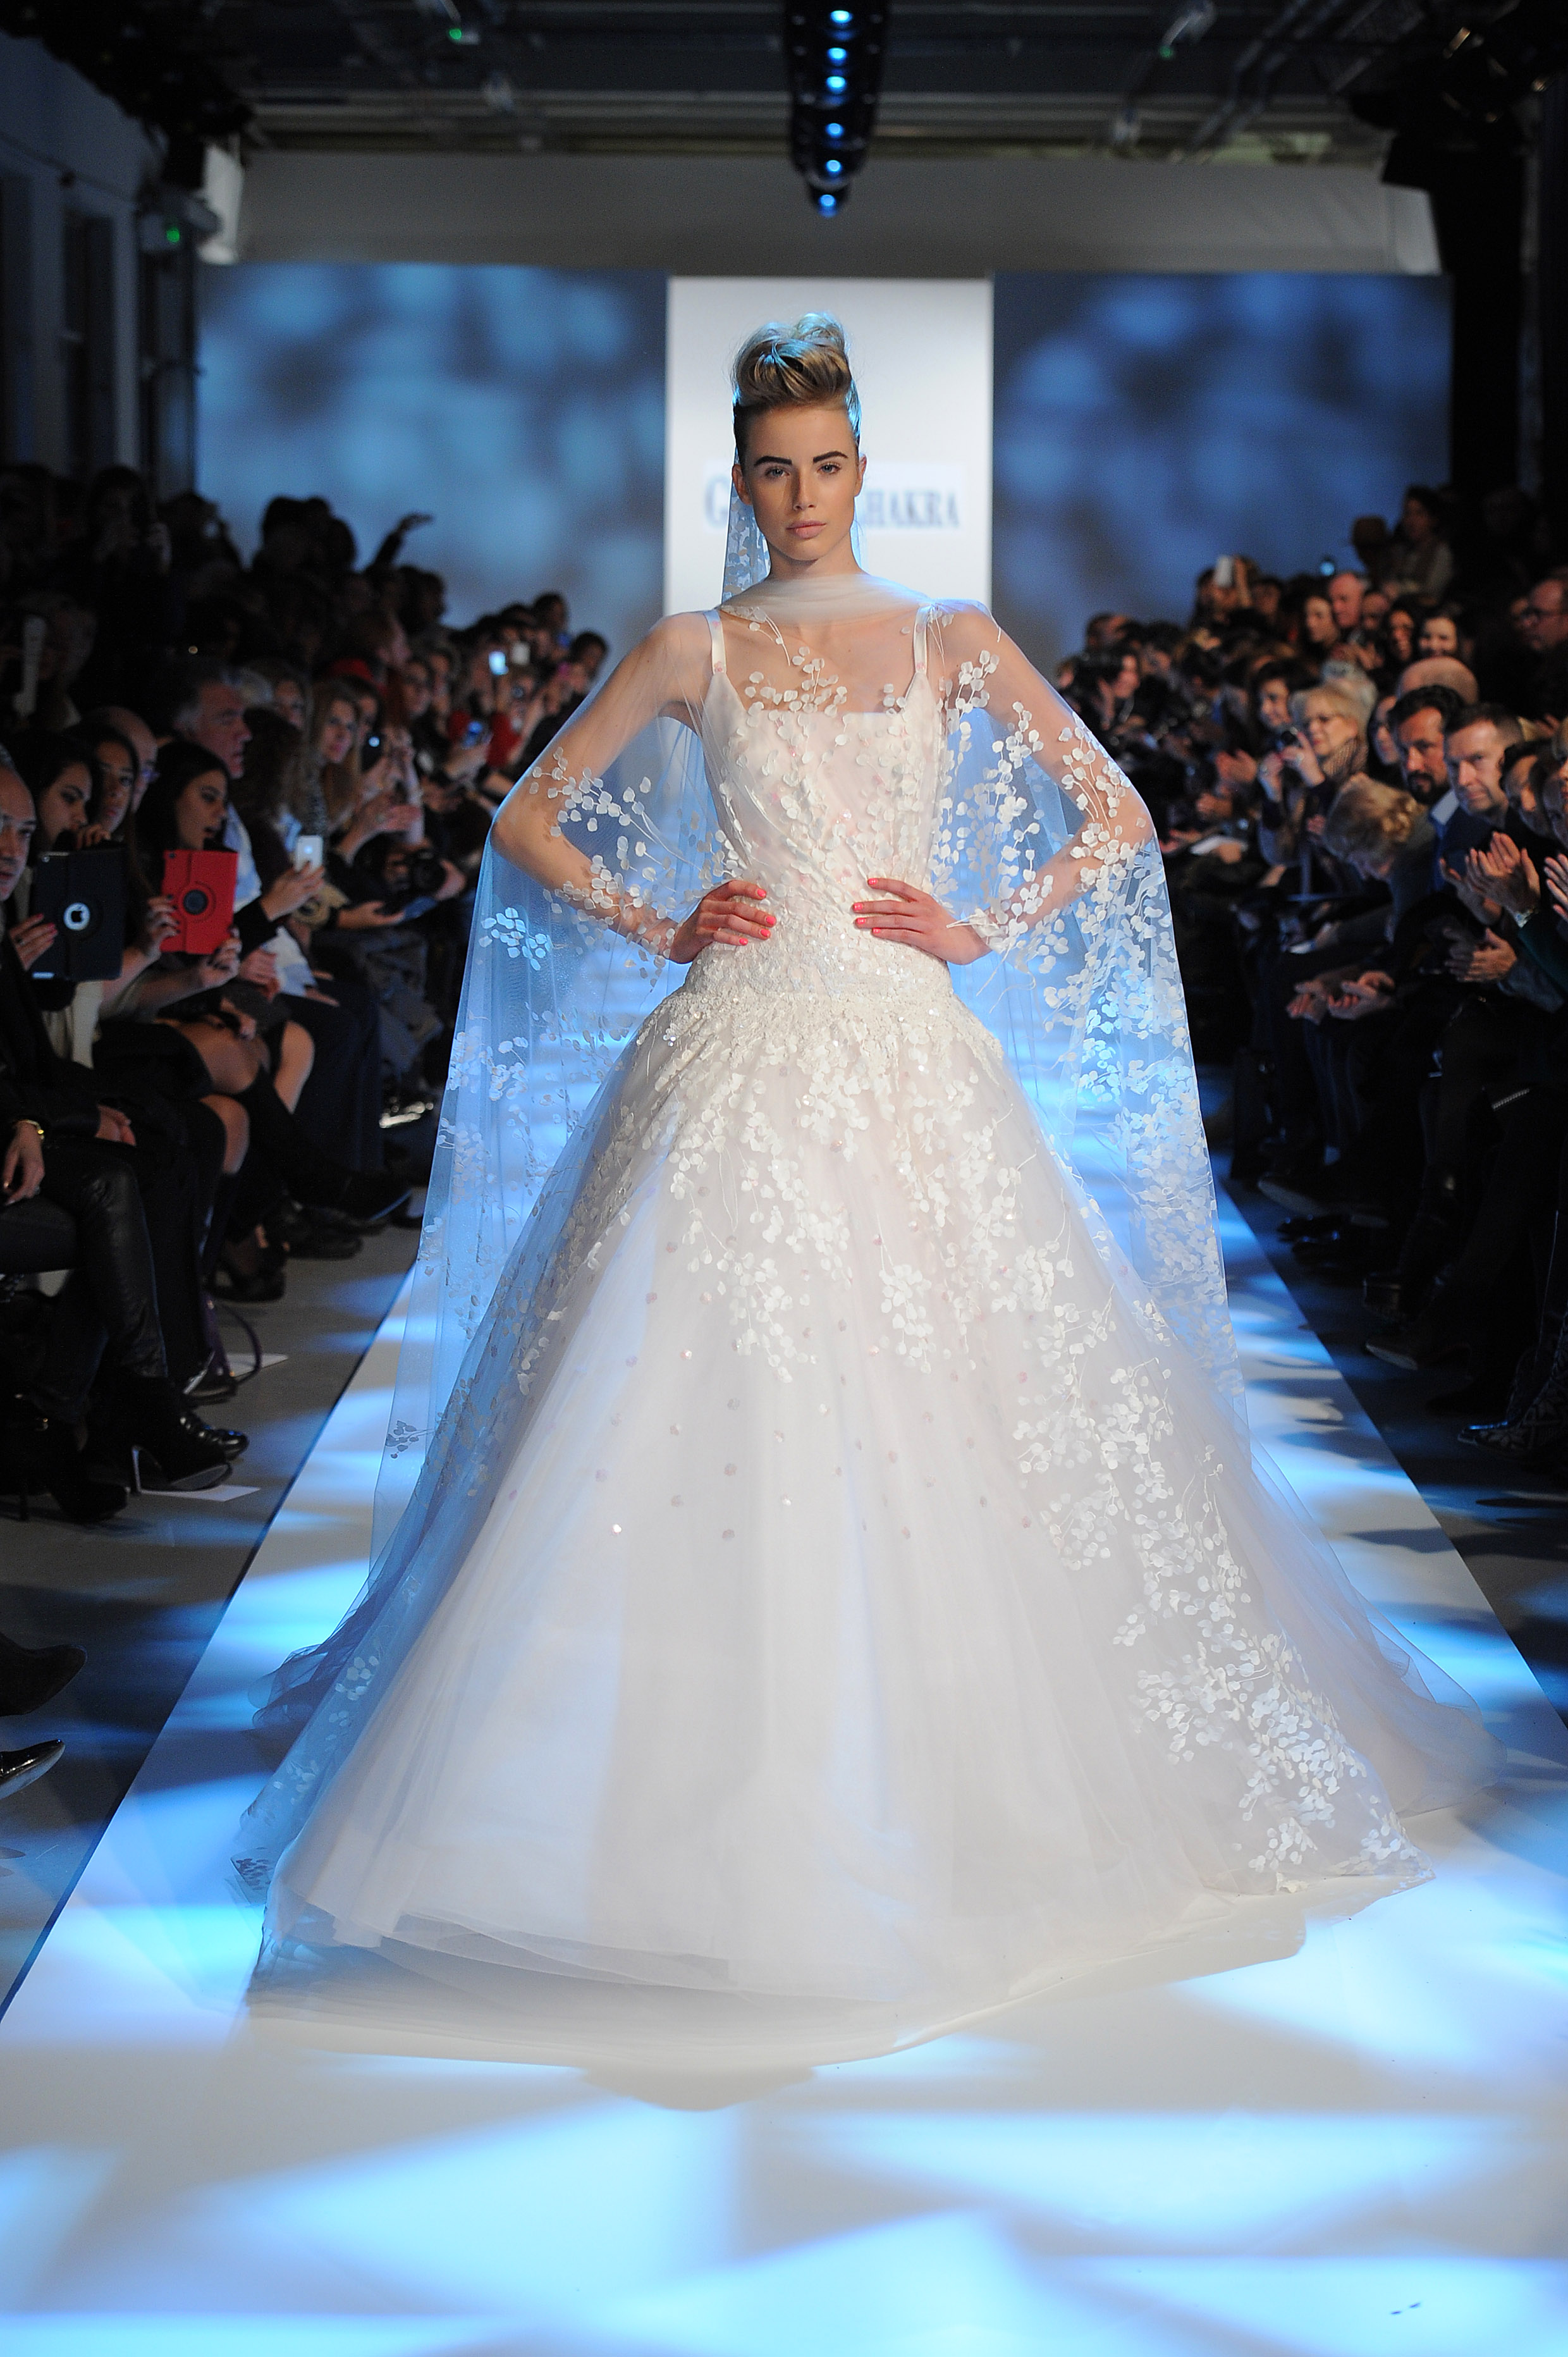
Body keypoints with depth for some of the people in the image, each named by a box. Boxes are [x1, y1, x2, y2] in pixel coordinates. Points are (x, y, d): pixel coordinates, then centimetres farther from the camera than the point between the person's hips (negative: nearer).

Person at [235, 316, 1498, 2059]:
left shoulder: (954, 644, 10)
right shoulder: (693, 652, 8)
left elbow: (1115, 815, 10)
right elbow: (529, 820, 12)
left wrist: (985, 928, 0)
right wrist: (654, 925, 1)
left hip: (910, 1063, 1)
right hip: (734, 1060, -1)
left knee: (934, 1406, -1)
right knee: (716, 1400, -7)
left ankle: (961, 1760, 15)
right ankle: (726, 1784, 3)